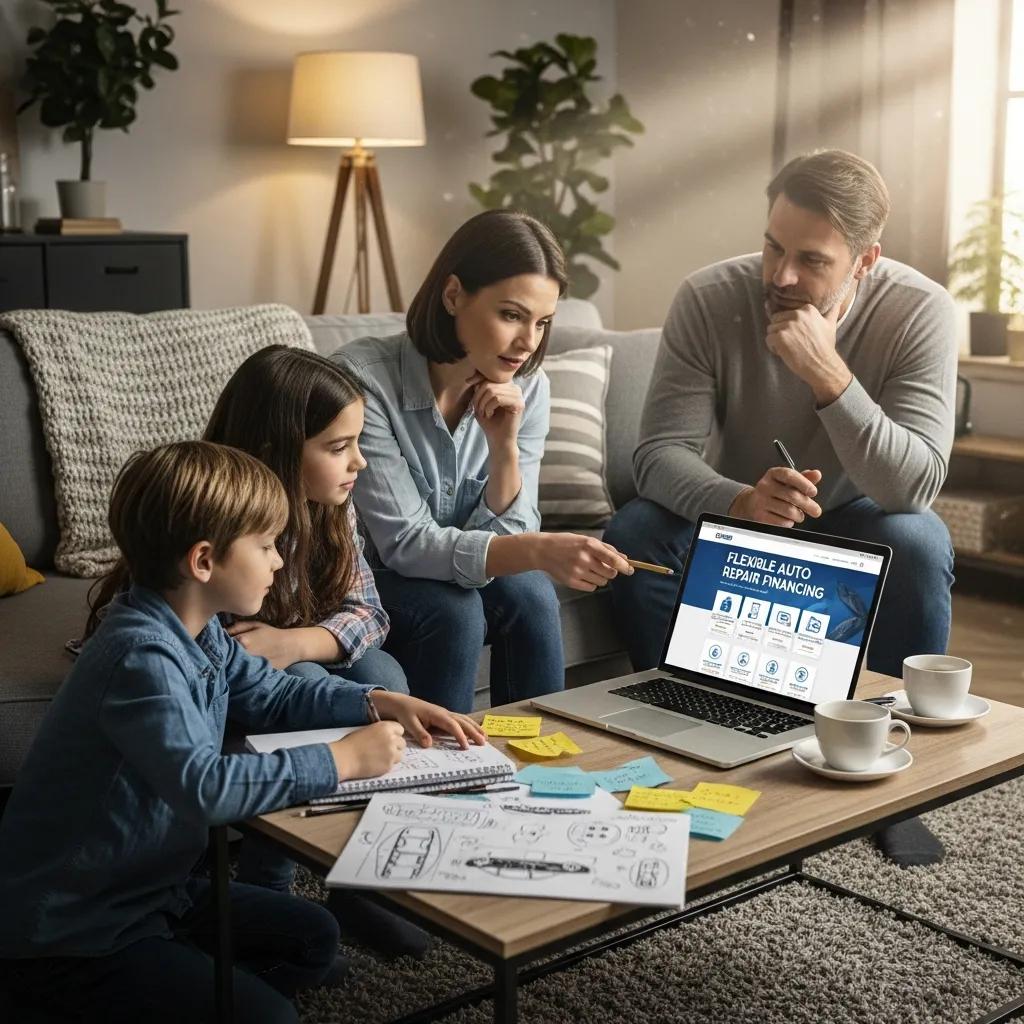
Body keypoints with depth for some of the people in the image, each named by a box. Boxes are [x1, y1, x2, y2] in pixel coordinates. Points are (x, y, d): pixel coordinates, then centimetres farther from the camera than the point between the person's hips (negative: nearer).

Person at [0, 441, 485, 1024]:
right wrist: (342, 760, -30)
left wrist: (380, 704, 2)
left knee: (313, 939, 16)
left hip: (149, 888, 10)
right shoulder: (141, 655, -28)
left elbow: (271, 694, 18)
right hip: (68, 934, -10)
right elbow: (205, 786, -40)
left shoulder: (196, 631, 2)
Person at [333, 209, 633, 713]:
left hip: (456, 576, 4)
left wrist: (505, 447, -25)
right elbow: (404, 544, -28)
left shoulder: (527, 389, -8)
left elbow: (502, 541, -8)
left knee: (528, 593, -23)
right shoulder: (363, 379, -25)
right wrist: (538, 551, -42)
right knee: (453, 611, -29)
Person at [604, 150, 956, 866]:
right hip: (733, 510, 1)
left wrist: (828, 375, -43)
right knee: (633, 533, -28)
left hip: (852, 520, 0)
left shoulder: (918, 311, -22)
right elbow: (660, 452, -25)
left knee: (920, 546, -32)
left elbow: (917, 485, -30)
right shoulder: (710, 299, -21)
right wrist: (742, 501, -47)